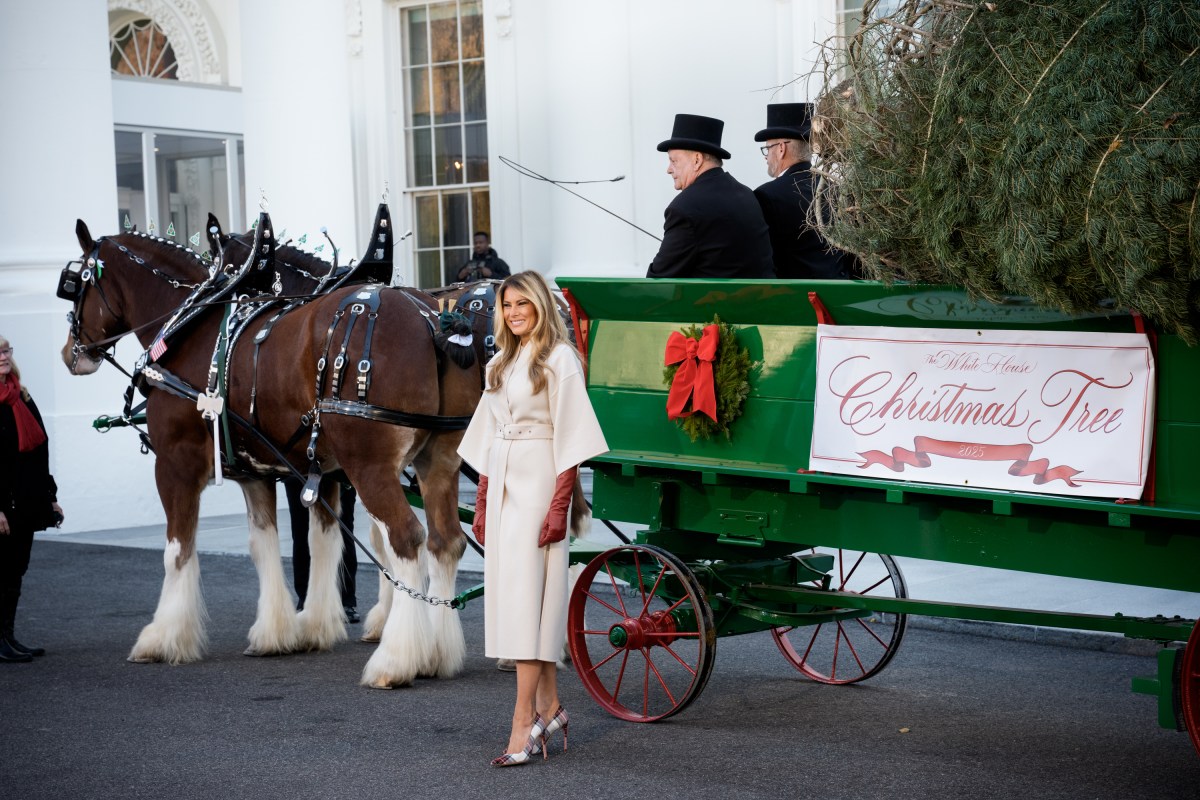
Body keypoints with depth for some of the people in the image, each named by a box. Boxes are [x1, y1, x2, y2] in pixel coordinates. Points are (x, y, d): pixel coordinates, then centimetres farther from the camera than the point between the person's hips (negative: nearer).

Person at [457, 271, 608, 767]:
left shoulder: (559, 359, -5)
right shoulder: (500, 365, 17)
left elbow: (570, 439, -11)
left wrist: (559, 505, -17)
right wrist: (482, 505, 15)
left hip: (538, 484, -8)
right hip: (502, 485, 8)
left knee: (526, 594, -12)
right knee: (508, 592, 8)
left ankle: (524, 725, -13)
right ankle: (549, 707, 18)